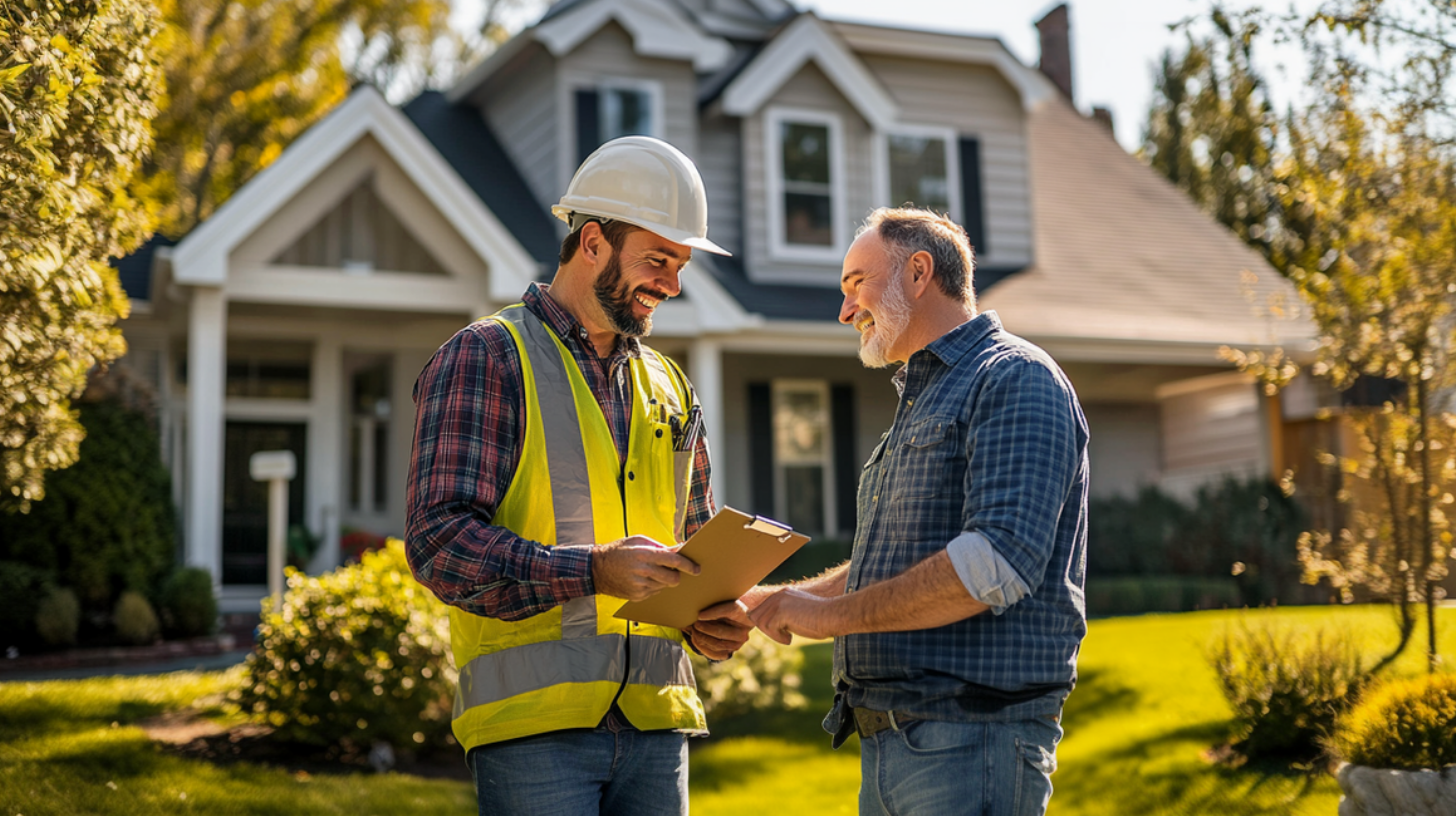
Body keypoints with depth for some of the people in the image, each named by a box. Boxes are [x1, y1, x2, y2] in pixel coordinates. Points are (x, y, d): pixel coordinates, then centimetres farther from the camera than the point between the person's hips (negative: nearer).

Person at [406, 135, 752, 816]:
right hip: (533, 726, -6)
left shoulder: (668, 387, 19)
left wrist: (710, 619, 3)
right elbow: (439, 540, -12)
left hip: (655, 720, 6)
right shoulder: (485, 358, -2)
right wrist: (593, 569, -23)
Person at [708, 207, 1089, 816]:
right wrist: (760, 600, 15)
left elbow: (999, 562, -23)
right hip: (888, 745, 9)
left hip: (972, 743, -9)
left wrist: (828, 614, -17)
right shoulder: (920, 403, 23)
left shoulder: (1015, 381, -9)